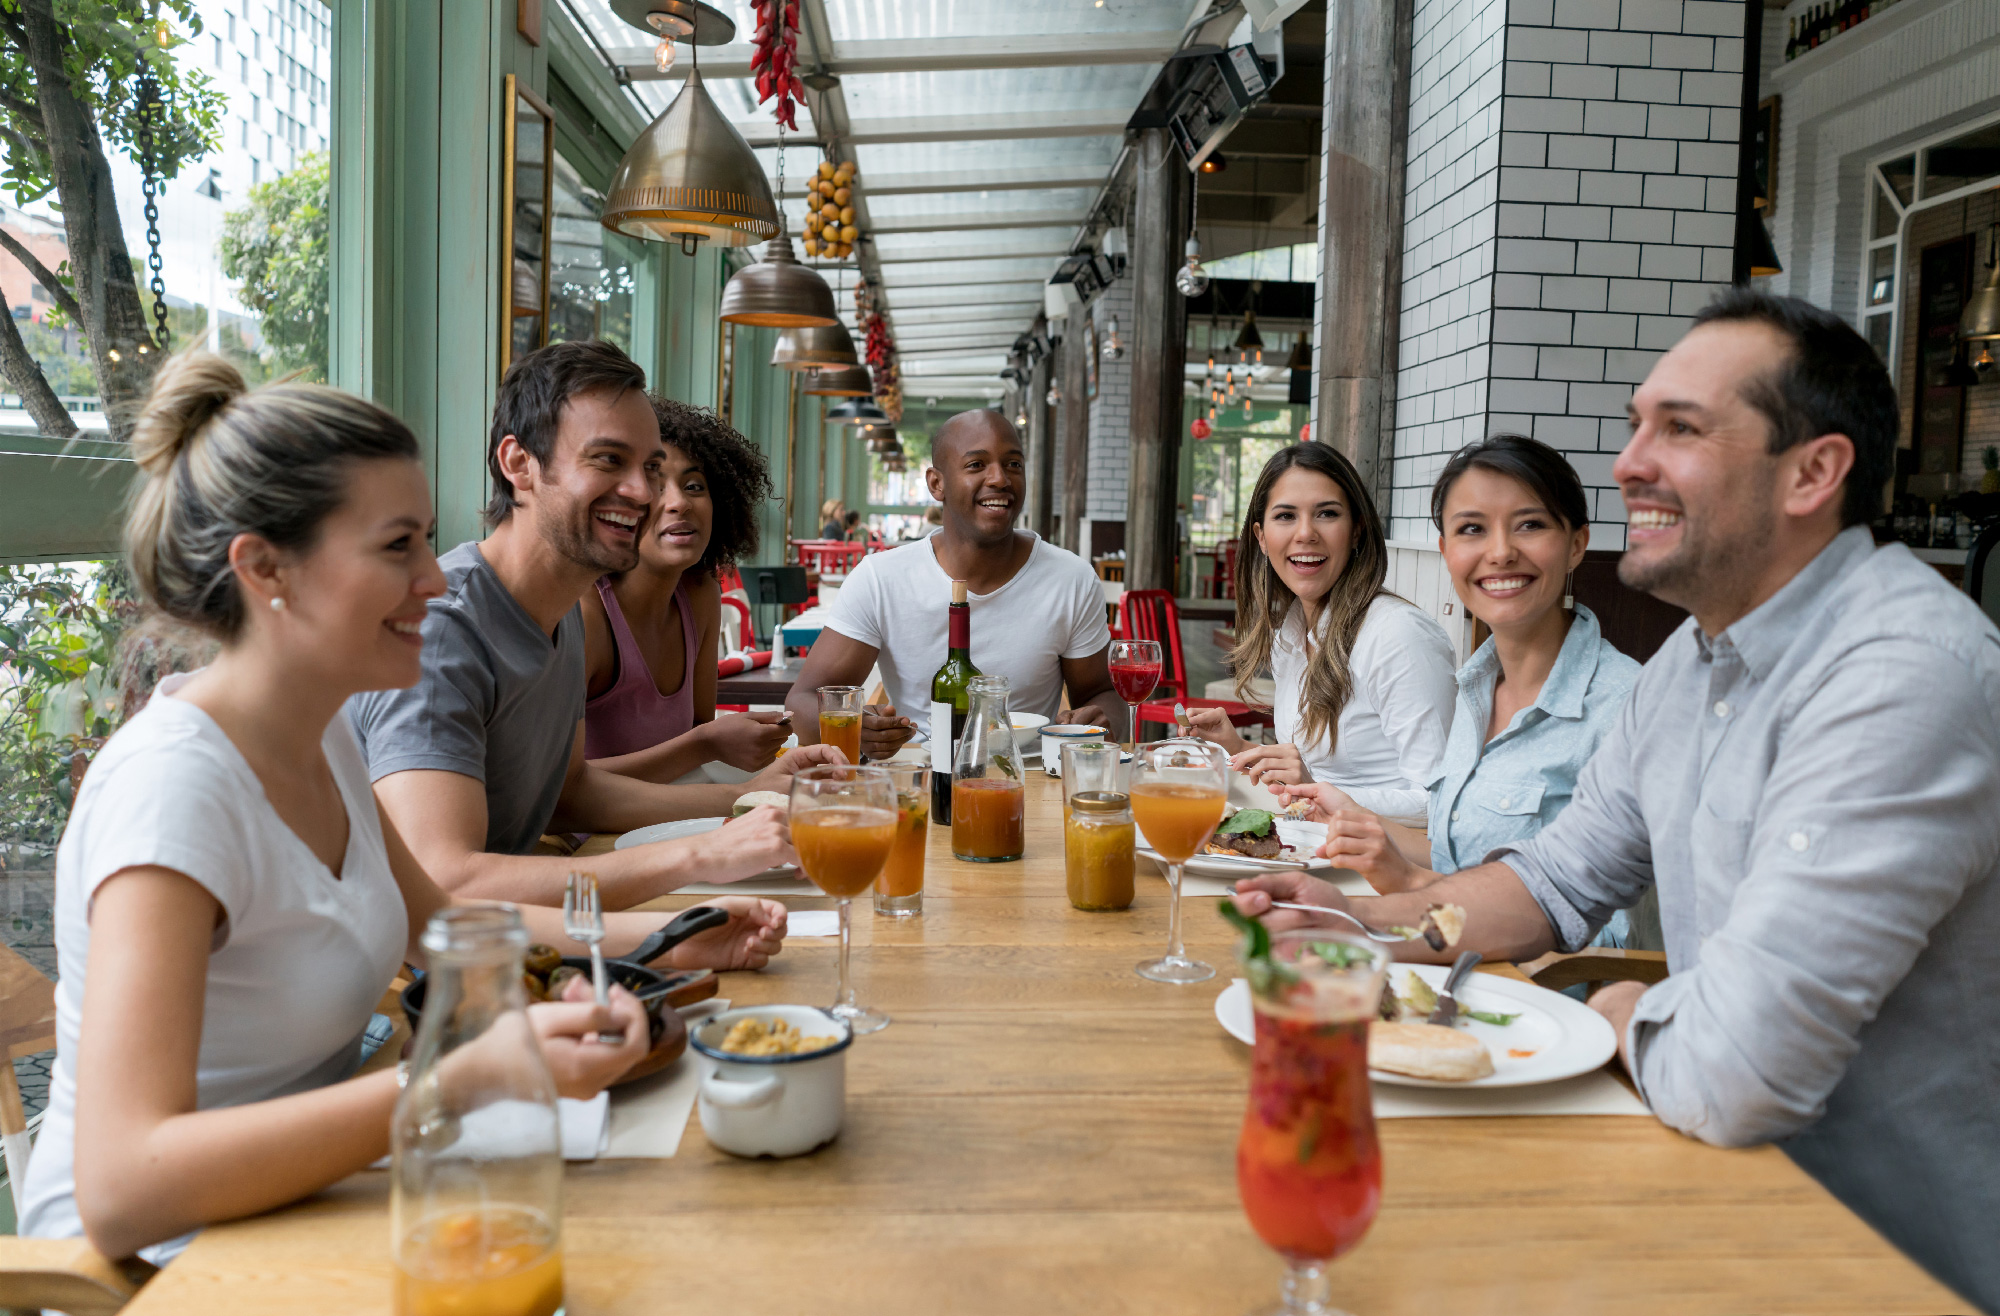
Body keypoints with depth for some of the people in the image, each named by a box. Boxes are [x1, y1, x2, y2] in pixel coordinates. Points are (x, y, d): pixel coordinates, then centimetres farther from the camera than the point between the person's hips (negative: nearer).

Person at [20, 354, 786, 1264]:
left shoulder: (321, 736, 1)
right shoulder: (171, 788, -25)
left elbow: (428, 921, 16)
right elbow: (120, 1190, -33)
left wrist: (658, 937, 2)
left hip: (290, 1207, 7)